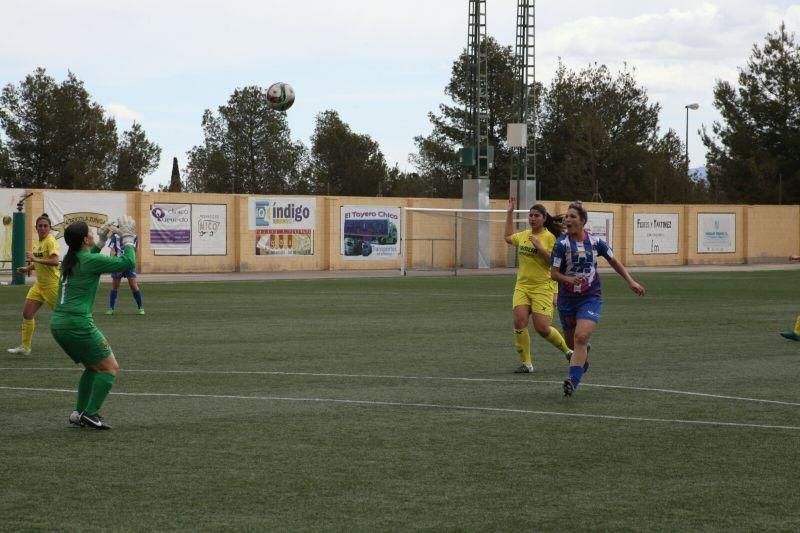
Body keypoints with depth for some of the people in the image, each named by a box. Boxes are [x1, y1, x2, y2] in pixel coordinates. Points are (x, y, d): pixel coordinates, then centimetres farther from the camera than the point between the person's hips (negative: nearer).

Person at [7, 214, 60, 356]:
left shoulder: (50, 241, -15)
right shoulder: (38, 242, 9)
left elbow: (55, 261, -29)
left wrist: (35, 259, -34)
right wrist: (28, 268, 8)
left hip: (52, 284, -8)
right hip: (39, 284, 8)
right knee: (27, 313, 2)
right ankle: (25, 347, 10)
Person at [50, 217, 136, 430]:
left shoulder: (70, 260, 12)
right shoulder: (90, 261, -11)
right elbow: (127, 263, -8)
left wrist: (101, 241, 32)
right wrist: (128, 237, 3)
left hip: (58, 323, 9)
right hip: (78, 324, -9)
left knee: (93, 367, 23)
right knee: (110, 367, 0)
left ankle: (79, 412, 17)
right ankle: (91, 413, -9)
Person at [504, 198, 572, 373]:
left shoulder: (549, 237, -7)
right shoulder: (524, 235, 11)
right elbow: (508, 237, 32)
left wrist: (539, 247, -21)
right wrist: (509, 213, 28)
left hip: (542, 287, -5)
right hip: (522, 286, 5)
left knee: (542, 328, -9)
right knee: (519, 321, -13)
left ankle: (567, 350, 19)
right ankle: (526, 363, -4)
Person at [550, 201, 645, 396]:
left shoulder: (595, 242, -2)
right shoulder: (562, 243, -8)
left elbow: (614, 261, 13)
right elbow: (554, 273, -9)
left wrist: (631, 281, 9)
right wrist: (568, 279, -29)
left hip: (590, 298, -1)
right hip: (567, 299, 1)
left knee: (581, 337, -21)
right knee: (572, 342, 13)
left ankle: (573, 380, -23)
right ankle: (583, 356, 48)